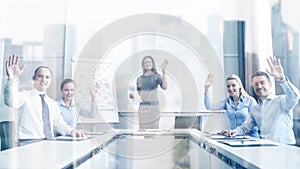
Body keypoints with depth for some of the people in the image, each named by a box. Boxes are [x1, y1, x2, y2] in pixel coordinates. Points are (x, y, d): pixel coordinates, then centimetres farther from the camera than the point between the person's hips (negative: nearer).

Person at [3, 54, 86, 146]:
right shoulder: (25, 96, 0)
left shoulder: (53, 104, 20)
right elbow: (11, 102, -21)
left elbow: (59, 124, 22)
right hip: (28, 143, -6)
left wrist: (71, 131, 0)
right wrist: (12, 80, -40)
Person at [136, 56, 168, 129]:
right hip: (143, 108, 3)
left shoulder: (157, 76, -1)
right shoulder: (140, 78, 10)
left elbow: (165, 87, -20)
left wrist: (164, 72, -24)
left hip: (154, 107, -3)